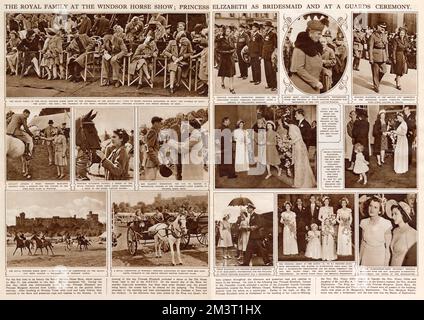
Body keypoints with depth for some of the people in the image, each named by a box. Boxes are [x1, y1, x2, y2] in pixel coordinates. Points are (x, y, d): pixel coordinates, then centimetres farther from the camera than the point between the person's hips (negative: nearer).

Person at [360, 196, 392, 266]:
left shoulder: (386, 224, -17)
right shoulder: (364, 222, -4)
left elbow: (387, 247, -11)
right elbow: (362, 242, 7)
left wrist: (386, 263, -9)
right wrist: (359, 259, 10)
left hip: (380, 258, -3)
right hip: (366, 258, 3)